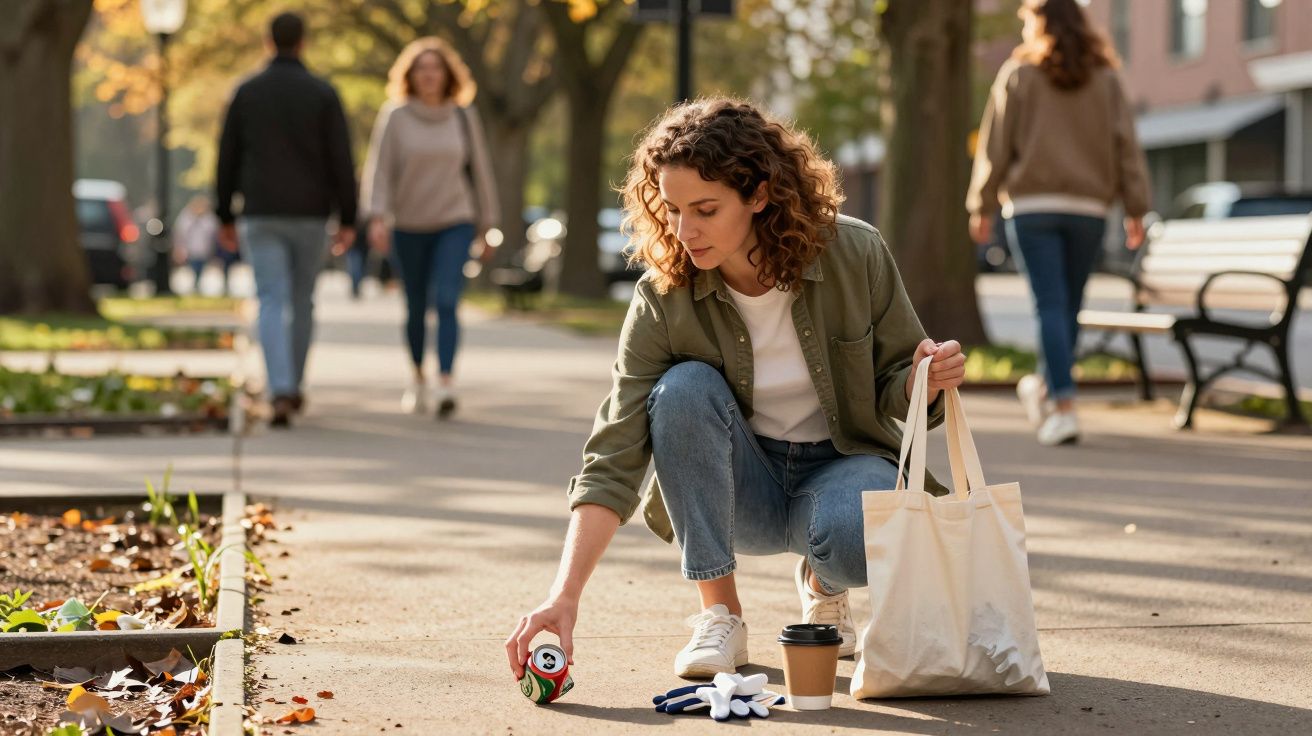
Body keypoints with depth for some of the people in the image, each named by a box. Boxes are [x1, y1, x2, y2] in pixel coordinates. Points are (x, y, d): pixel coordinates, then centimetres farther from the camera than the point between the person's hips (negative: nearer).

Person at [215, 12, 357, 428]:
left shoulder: (246, 92, 1)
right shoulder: (324, 94, -4)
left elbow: (228, 158, 3)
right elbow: (341, 161, -7)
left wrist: (225, 218, 11)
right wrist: (348, 220, -2)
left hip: (261, 215, 0)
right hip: (308, 215, 0)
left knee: (272, 305, -3)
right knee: (302, 301, 18)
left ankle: (281, 394, -21)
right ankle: (292, 386, 27)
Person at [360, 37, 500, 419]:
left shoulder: (464, 117, 3)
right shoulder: (395, 118, -3)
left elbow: (480, 171, 9)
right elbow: (379, 169, -6)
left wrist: (488, 224, 11)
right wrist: (377, 217, -19)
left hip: (455, 222, 0)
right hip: (409, 226, 0)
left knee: (446, 301, -17)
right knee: (416, 307, 10)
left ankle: (446, 384, -24)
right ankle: (418, 377, 31)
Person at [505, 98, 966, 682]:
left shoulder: (855, 256, -18)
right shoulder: (662, 299, -19)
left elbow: (896, 392, -3)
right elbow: (613, 460, -21)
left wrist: (926, 379, -29)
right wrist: (564, 596, -32)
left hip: (843, 464, -1)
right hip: (741, 485, 1)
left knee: (857, 539, -37)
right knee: (684, 387, -31)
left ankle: (822, 588, 3)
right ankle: (719, 614, -18)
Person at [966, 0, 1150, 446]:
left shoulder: (1019, 75, 1)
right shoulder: (1104, 79, 8)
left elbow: (996, 147, 1)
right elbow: (1126, 145, 4)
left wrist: (982, 207, 9)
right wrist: (1135, 208, 6)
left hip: (1032, 206, -3)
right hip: (1089, 208, 3)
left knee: (1051, 305, -7)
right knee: (1069, 305, 14)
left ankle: (1063, 409, -16)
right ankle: (1045, 388, 31)